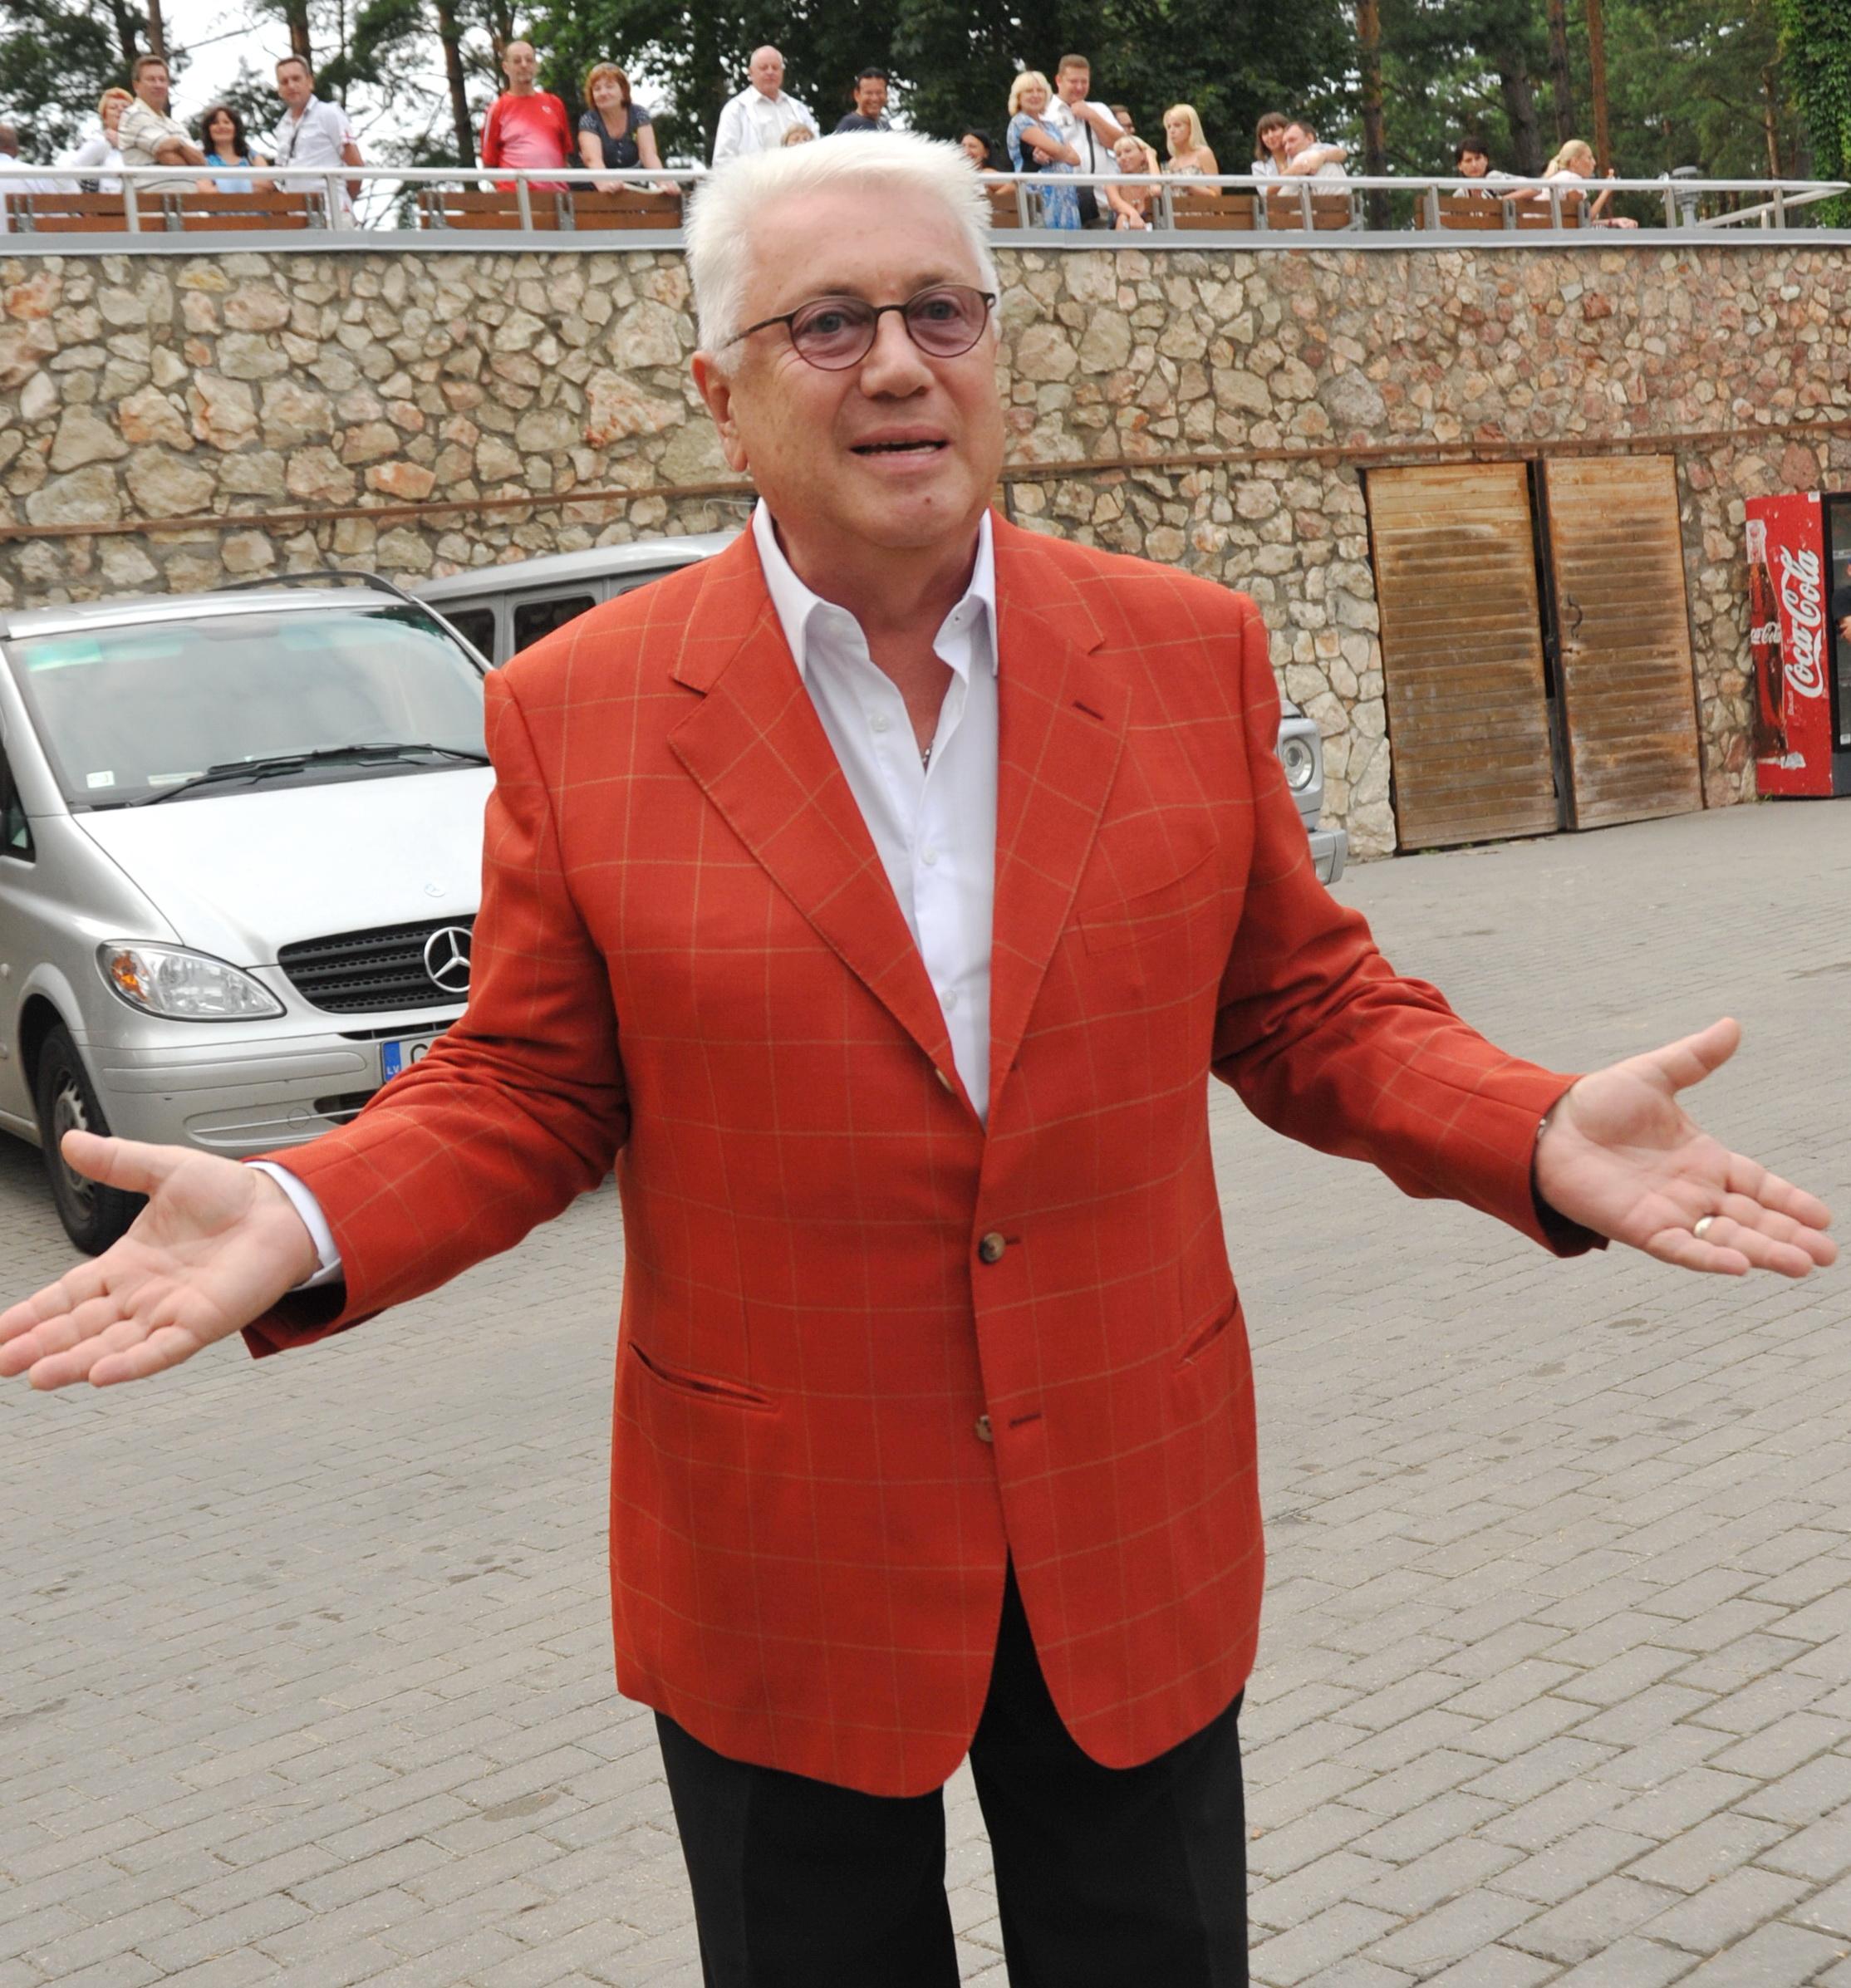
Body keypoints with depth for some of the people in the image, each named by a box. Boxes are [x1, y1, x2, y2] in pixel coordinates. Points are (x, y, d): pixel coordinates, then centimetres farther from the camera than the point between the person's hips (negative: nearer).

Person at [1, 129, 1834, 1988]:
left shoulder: (1187, 651, -1)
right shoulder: (577, 710, -7)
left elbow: (1304, 1003, 5)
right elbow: (524, 1089, 0)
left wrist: (1539, 1136, -13)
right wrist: (296, 1222, -19)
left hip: (1138, 1533, 2)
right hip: (780, 1565, -1)